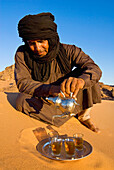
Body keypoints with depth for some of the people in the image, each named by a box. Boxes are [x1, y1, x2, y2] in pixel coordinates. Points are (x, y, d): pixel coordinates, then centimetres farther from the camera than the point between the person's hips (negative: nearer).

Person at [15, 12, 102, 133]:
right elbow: (22, 82, -22)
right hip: (42, 99, 1)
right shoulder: (22, 54, -13)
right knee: (21, 100, -30)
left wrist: (81, 80, -50)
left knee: (86, 74, -19)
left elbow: (94, 68, -25)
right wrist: (51, 89, -40)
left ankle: (84, 115, -9)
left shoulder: (67, 51, -15)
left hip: (65, 96, 0)